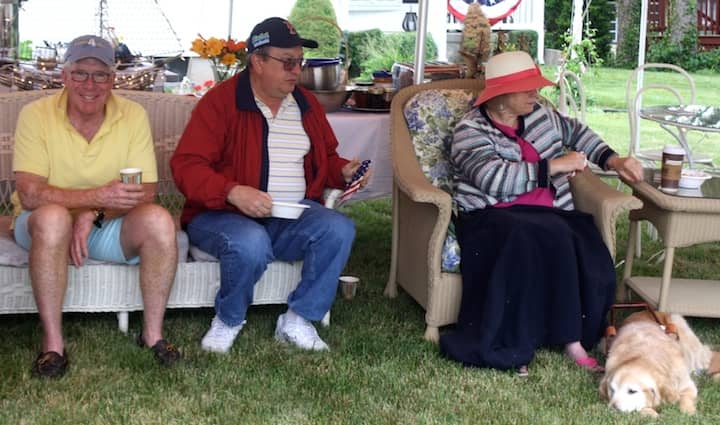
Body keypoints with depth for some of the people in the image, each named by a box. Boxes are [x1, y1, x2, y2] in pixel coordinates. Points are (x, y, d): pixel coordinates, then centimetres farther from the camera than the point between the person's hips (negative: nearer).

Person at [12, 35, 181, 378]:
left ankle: (152, 333, -11)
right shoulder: (36, 115, -11)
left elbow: (145, 193, -11)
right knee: (53, 216, -36)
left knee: (158, 220, -27)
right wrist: (99, 197, -34)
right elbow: (29, 195, -22)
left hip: (110, 228, 2)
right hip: (47, 226, -2)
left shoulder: (133, 115, -5)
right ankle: (52, 343, -26)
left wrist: (92, 215, -26)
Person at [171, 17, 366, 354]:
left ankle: (298, 320, -10)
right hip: (223, 215, -5)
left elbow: (326, 159, 27)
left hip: (292, 218, 5)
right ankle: (228, 321, -8)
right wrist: (233, 192, -29)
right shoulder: (221, 101, -7)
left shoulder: (307, 104, 13)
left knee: (339, 229, -24)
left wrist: (344, 171, 3)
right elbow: (185, 166, -14)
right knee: (251, 243, -38)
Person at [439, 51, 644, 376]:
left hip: (548, 215, 6)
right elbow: (494, 179, -22)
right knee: (549, 239, -37)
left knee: (589, 254, -27)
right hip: (493, 218, -6)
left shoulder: (541, 115, 14)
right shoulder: (470, 131, -6)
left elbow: (577, 133, 33)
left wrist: (612, 160, 19)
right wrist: (553, 166, -18)